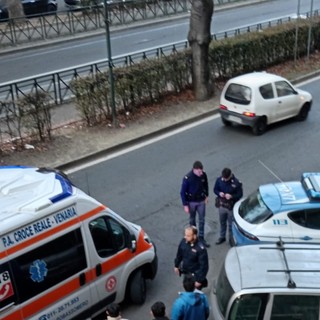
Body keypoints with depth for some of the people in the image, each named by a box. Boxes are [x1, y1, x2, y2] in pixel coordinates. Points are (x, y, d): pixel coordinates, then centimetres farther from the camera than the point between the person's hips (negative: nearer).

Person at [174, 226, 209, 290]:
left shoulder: (200, 249, -29)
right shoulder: (184, 241, -14)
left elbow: (204, 266, -22)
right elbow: (179, 254, 6)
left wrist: (199, 280, -18)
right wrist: (176, 265, 15)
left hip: (195, 275, -5)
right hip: (185, 272, 5)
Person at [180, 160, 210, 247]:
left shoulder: (203, 175, -15)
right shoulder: (187, 178, -25)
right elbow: (183, 192, -17)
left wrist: (206, 196, 11)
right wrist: (185, 205, -15)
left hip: (201, 201, 3)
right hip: (191, 202, -3)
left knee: (202, 219, 11)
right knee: (192, 220, 15)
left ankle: (201, 237, 25)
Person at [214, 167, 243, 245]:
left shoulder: (236, 182, -20)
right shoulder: (219, 180, -11)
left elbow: (240, 194, -11)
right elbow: (215, 189, 3)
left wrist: (231, 196, -28)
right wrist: (219, 193, -20)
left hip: (231, 207, -3)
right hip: (222, 205, 3)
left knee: (231, 224, 12)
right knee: (222, 222, 21)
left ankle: (231, 238, 33)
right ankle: (222, 237, 41)